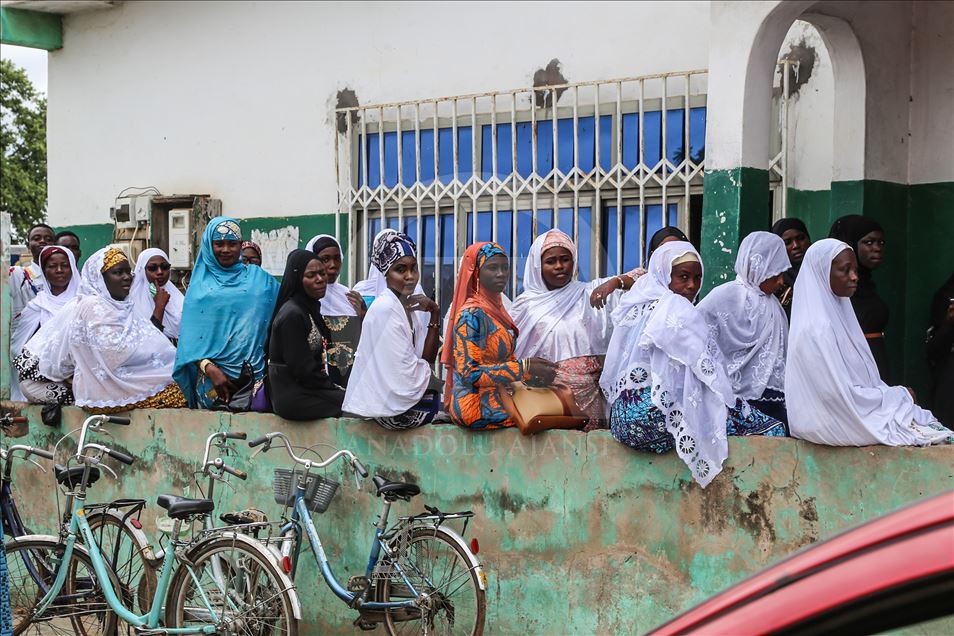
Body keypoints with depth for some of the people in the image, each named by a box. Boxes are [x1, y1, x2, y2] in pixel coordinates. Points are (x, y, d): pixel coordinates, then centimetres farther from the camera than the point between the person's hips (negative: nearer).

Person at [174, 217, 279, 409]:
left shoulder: (259, 278, 11)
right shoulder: (200, 284, 8)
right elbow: (192, 335, 3)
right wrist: (209, 368, -12)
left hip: (255, 374, 1)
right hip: (212, 373, -1)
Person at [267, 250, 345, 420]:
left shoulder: (311, 308, 14)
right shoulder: (292, 315, -16)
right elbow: (302, 368, -18)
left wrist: (335, 386, 4)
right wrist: (334, 387, -9)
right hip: (293, 397, -9)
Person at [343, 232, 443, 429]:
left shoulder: (406, 307, 8)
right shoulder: (386, 308, -18)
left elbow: (427, 359, 4)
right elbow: (407, 373, -22)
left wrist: (435, 315, -4)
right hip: (394, 407, -8)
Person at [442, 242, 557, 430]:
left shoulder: (495, 309, 12)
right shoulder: (471, 314, -15)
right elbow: (469, 373, -21)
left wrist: (534, 369, -3)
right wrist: (524, 368, -21)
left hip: (496, 397, 8)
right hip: (477, 407, -8)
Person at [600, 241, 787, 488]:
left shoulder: (636, 306, 18)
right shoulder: (676, 308, -7)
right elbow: (706, 365, -8)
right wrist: (729, 400, 6)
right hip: (655, 415, -9)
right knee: (773, 429, -4)